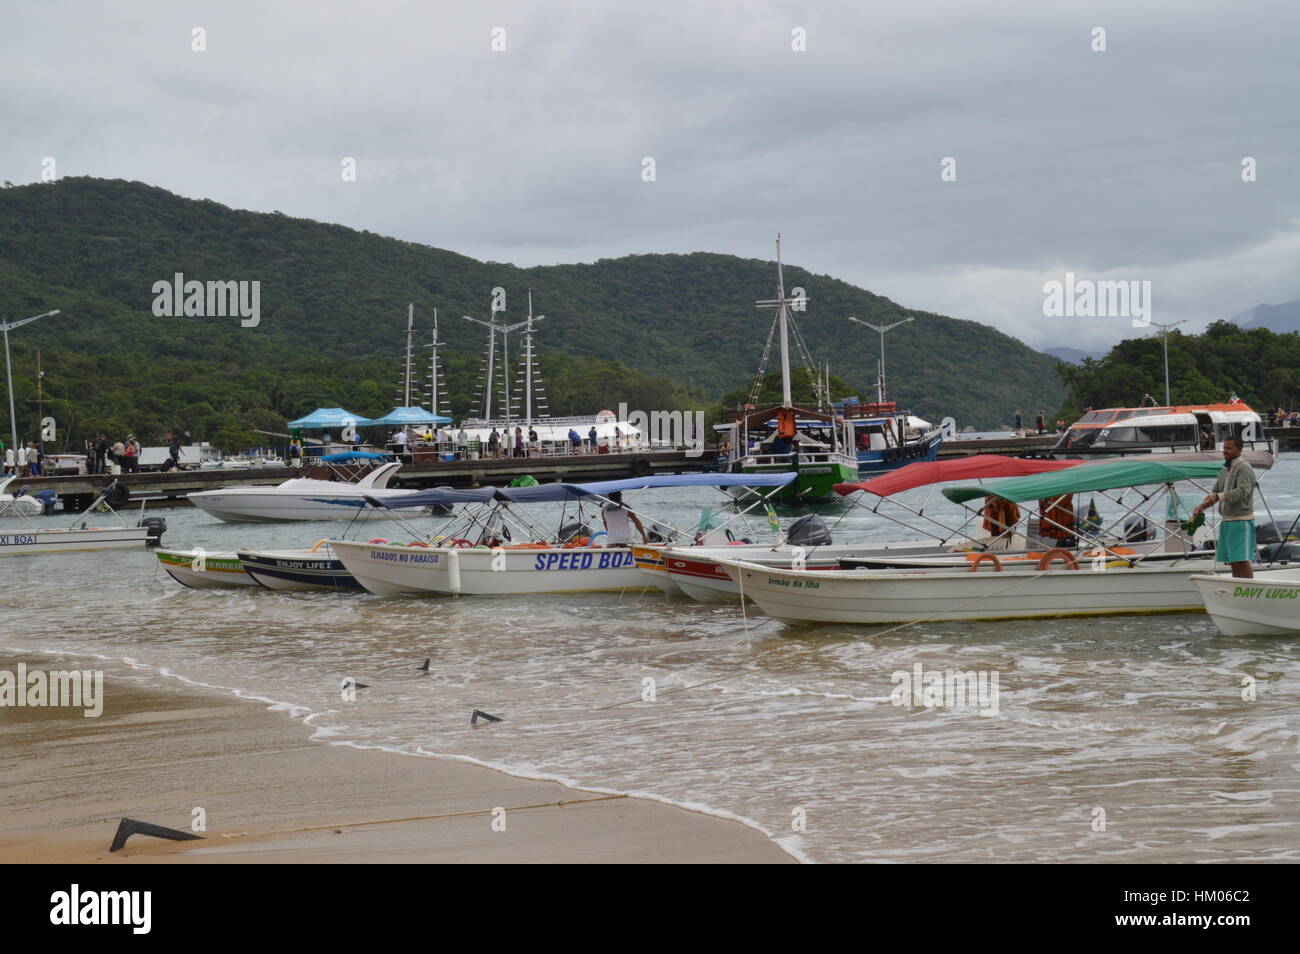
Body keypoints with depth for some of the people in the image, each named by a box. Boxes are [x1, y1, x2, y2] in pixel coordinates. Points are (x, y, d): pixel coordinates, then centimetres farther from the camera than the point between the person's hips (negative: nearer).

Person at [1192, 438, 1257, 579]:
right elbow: (1214, 493, 16)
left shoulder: (1244, 469, -11)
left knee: (1243, 561, -14)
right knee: (1233, 563, 9)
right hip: (1226, 521, 9)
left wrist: (1219, 496, -36)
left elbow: (1242, 492, -26)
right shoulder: (1224, 471, 16)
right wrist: (1201, 507, -2)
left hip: (1241, 521, -9)